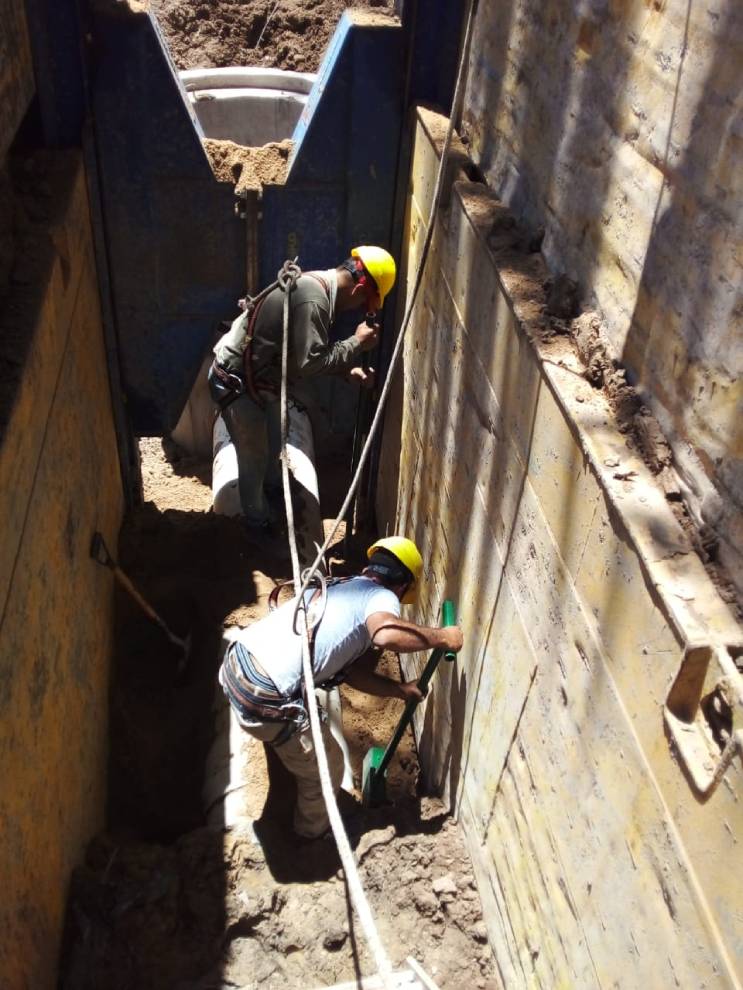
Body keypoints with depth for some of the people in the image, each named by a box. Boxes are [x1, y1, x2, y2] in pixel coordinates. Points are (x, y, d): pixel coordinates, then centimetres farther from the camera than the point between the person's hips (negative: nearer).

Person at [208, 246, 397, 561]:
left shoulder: (316, 287, 4)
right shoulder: (313, 298, -28)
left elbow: (310, 352, 11)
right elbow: (308, 363, -30)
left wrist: (348, 370, -1)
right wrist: (356, 344, -19)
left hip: (263, 375, 9)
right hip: (236, 382, -9)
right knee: (254, 458, 9)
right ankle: (258, 523, 31)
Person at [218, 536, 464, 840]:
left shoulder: (339, 587, 21)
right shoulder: (382, 597, -2)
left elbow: (350, 671, 22)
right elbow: (386, 634, -28)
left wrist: (402, 689, 30)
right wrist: (442, 637, -13)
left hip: (237, 659, 8)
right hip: (265, 698, -8)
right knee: (328, 768, 19)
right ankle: (314, 829, 43)